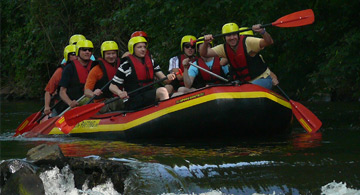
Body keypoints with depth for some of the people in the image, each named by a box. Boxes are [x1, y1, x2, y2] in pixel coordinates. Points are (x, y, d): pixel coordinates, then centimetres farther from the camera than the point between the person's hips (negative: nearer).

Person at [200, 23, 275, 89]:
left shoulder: (247, 42, -15)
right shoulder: (224, 48, 1)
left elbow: (269, 42, -25)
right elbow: (203, 53, -4)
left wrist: (262, 32, -46)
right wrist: (205, 43, -26)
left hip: (262, 79, -6)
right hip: (244, 82, 6)